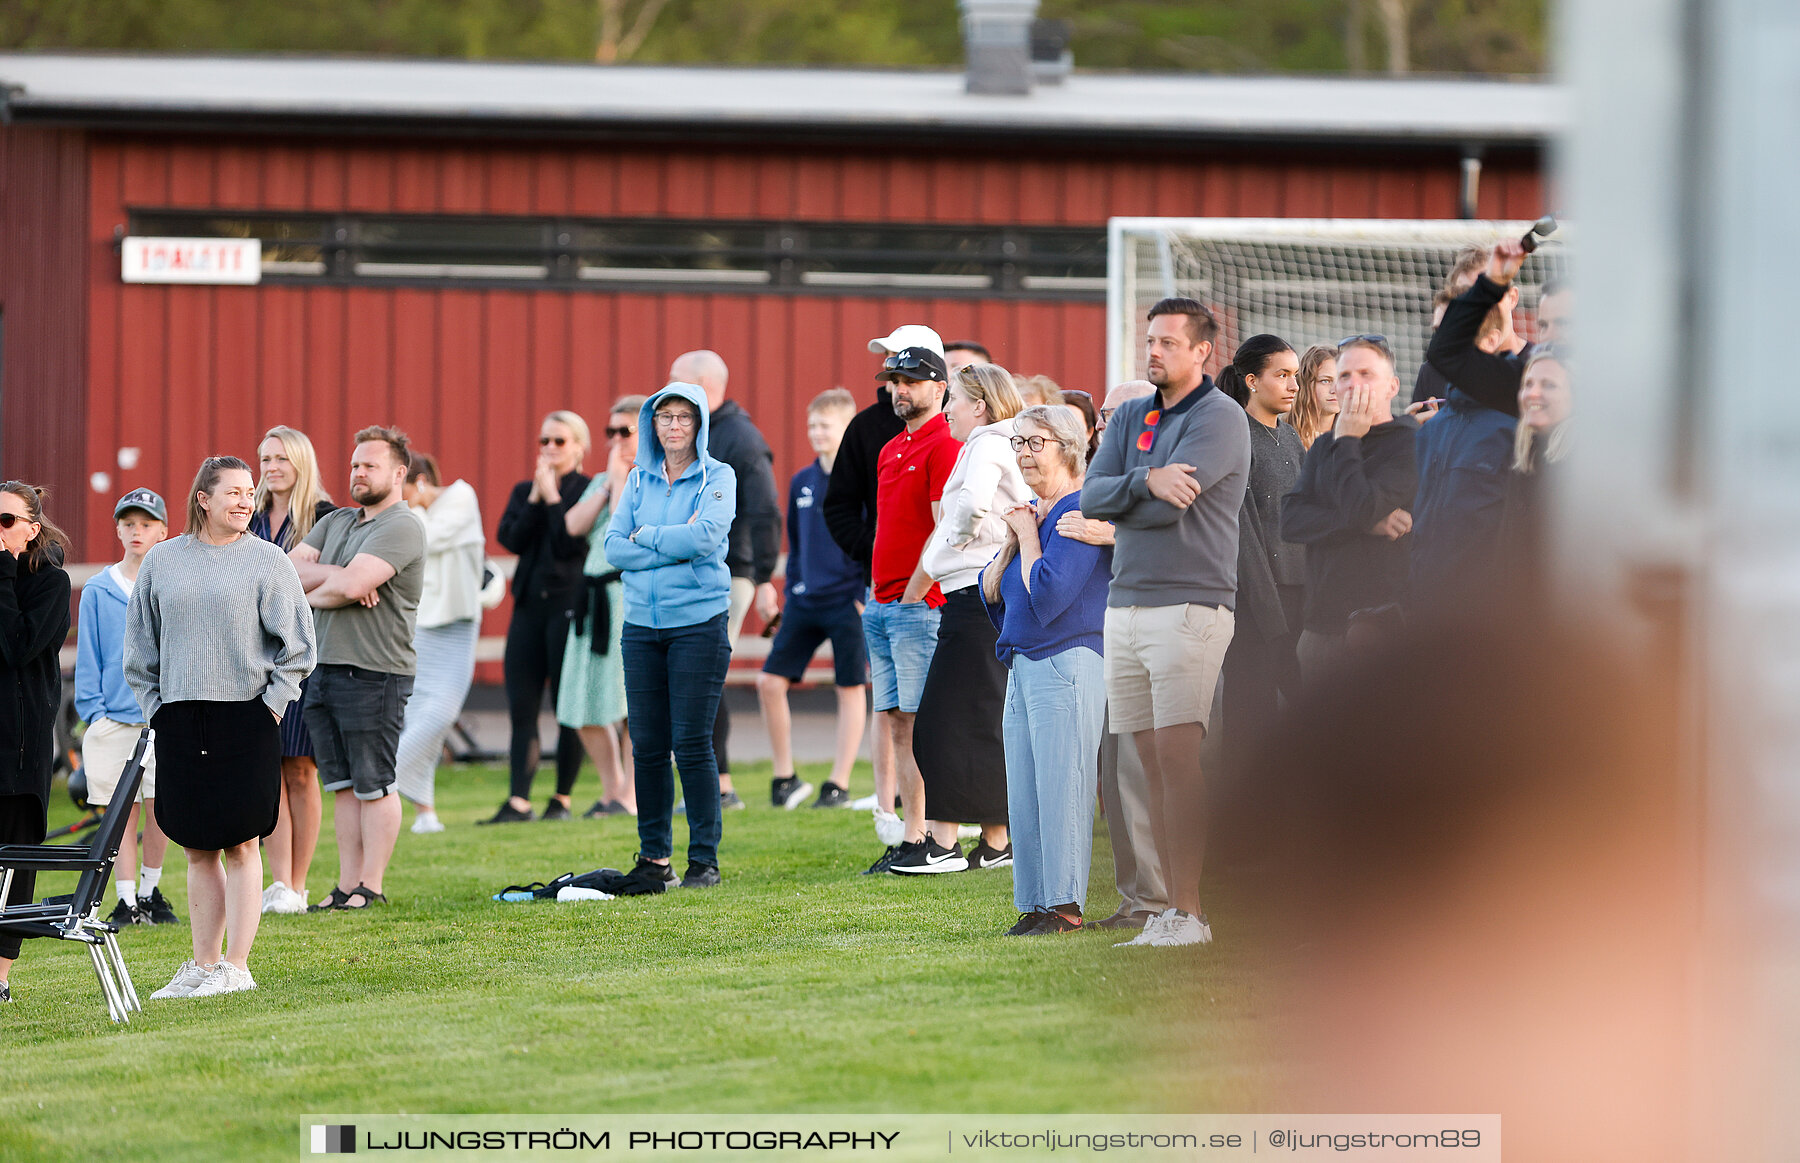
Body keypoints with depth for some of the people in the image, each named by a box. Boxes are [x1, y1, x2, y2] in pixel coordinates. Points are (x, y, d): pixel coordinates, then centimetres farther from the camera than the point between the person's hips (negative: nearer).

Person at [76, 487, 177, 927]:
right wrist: (94, 711, -3)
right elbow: (88, 659, 6)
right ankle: (127, 902, 3)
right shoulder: (98, 591, 5)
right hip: (113, 719, 0)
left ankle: (150, 891, 19)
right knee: (122, 813, -1)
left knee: (159, 808, 2)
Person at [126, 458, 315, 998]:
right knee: (198, 850, 6)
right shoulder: (162, 562, 9)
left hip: (245, 718, -3)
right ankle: (202, 964, 11)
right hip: (178, 724, 3)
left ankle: (236, 967, -1)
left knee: (240, 846, -4)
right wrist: (154, 708, 8)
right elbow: (139, 649, 16)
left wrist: (270, 707, -4)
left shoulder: (268, 562, 1)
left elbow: (297, 647, 2)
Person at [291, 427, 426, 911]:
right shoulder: (336, 523, 19)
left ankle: (371, 887, 0)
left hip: (374, 674, -8)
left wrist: (311, 594, 0)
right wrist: (335, 576, -10)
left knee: (374, 786, -3)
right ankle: (347, 885, 11)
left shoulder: (402, 527, -8)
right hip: (325, 667, 8)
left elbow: (351, 586, -19)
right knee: (345, 785, 8)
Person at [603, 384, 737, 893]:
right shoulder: (639, 479, 12)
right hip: (642, 624, 4)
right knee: (647, 746, 3)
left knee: (691, 743, -7)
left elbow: (707, 535, -17)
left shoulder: (718, 477, 0)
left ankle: (705, 860, 0)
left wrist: (647, 537, -6)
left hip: (699, 622, -4)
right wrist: (677, 544, -9)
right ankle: (653, 860, 10)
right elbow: (615, 548, 1)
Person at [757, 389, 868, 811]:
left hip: (848, 602, -6)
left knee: (851, 689, 0)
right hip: (805, 602, 6)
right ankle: (785, 777, 9)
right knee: (770, 681, -2)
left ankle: (839, 785, 5)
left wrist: (866, 597, -12)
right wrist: (791, 592, 12)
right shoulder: (802, 482, 11)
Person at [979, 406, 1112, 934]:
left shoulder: (1079, 510, -10)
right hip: (1023, 667, 9)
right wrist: (1012, 541, 2)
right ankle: (1035, 903, 11)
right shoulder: (1031, 511, 17)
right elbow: (990, 593, 15)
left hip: (1066, 660, -9)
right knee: (1024, 792, 8)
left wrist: (1028, 536, -7)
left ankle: (1065, 904, -7)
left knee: (1059, 785, -9)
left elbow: (1048, 594, -18)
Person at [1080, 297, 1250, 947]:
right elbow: (1091, 497, 3)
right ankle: (1170, 908, 6)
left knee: (1178, 754, -13)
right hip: (1126, 603, 7)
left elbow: (1169, 507, -16)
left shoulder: (1220, 419, -6)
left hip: (1189, 605, -7)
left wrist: (1114, 507, 0)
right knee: (1150, 761, 5)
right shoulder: (1130, 418, 17)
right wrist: (1145, 482, -15)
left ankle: (1190, 913, -14)